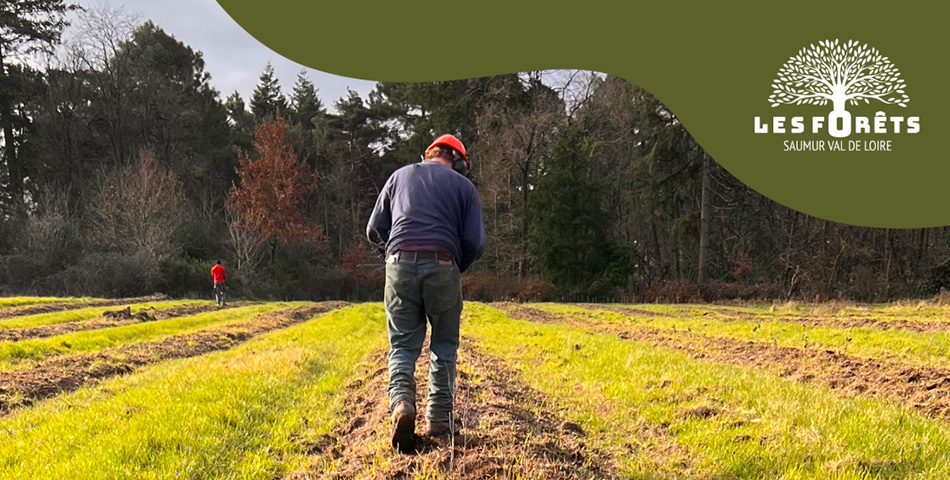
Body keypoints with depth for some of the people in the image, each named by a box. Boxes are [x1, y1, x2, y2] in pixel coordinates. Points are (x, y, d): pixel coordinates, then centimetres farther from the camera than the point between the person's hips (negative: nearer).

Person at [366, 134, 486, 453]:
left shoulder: (400, 176, 19)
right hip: (442, 267, -1)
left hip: (400, 264, 2)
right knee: (444, 347, 12)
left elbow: (374, 230, 14)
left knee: (403, 346, 7)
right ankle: (438, 419, 11)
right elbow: (475, 241, 2)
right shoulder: (463, 185, 12)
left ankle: (401, 402, -17)